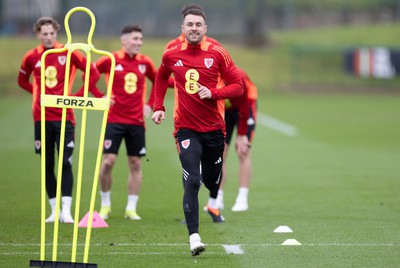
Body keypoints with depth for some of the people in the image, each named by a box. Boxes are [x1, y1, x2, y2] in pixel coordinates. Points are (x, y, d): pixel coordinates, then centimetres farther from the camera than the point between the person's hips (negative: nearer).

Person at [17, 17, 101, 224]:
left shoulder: (68, 53, -2)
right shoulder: (31, 57, 4)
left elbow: (93, 73, 4)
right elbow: (22, 81, 22)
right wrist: (39, 94, 9)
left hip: (65, 117, -2)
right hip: (42, 118, 2)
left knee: (66, 164, -9)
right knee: (47, 166, 4)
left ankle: (66, 210, -12)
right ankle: (54, 210, 11)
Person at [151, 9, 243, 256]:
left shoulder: (217, 54, -5)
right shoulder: (172, 55, 1)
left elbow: (238, 86, -3)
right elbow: (161, 79, 22)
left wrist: (213, 93, -19)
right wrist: (159, 107, 13)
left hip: (214, 128, 1)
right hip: (186, 129, -1)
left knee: (212, 178, 18)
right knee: (192, 181, -16)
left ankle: (213, 203, 56)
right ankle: (194, 237, -20)